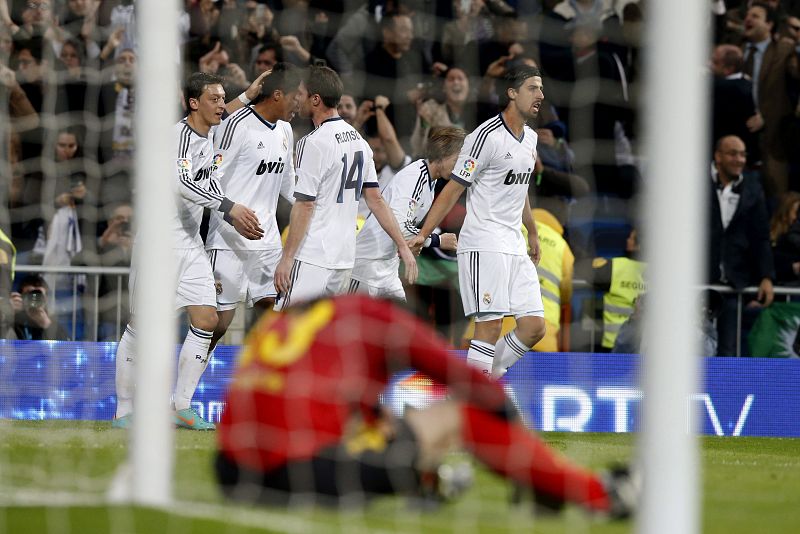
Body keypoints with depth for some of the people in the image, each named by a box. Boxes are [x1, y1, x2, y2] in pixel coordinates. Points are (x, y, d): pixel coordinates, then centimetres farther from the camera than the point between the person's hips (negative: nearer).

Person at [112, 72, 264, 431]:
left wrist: (236, 222, 8)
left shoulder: (208, 142, 15)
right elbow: (182, 182, -28)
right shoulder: (179, 135, -14)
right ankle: (124, 412, 3)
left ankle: (182, 407, 7)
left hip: (191, 244, 9)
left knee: (206, 321, 0)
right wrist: (229, 207, -31)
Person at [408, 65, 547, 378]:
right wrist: (424, 233, -15)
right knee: (490, 326, -13)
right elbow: (454, 188, -11)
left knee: (534, 327, 1)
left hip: (514, 245, 8)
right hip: (483, 244, -8)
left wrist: (533, 234, 35)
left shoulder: (530, 138, 13)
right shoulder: (487, 136, -12)